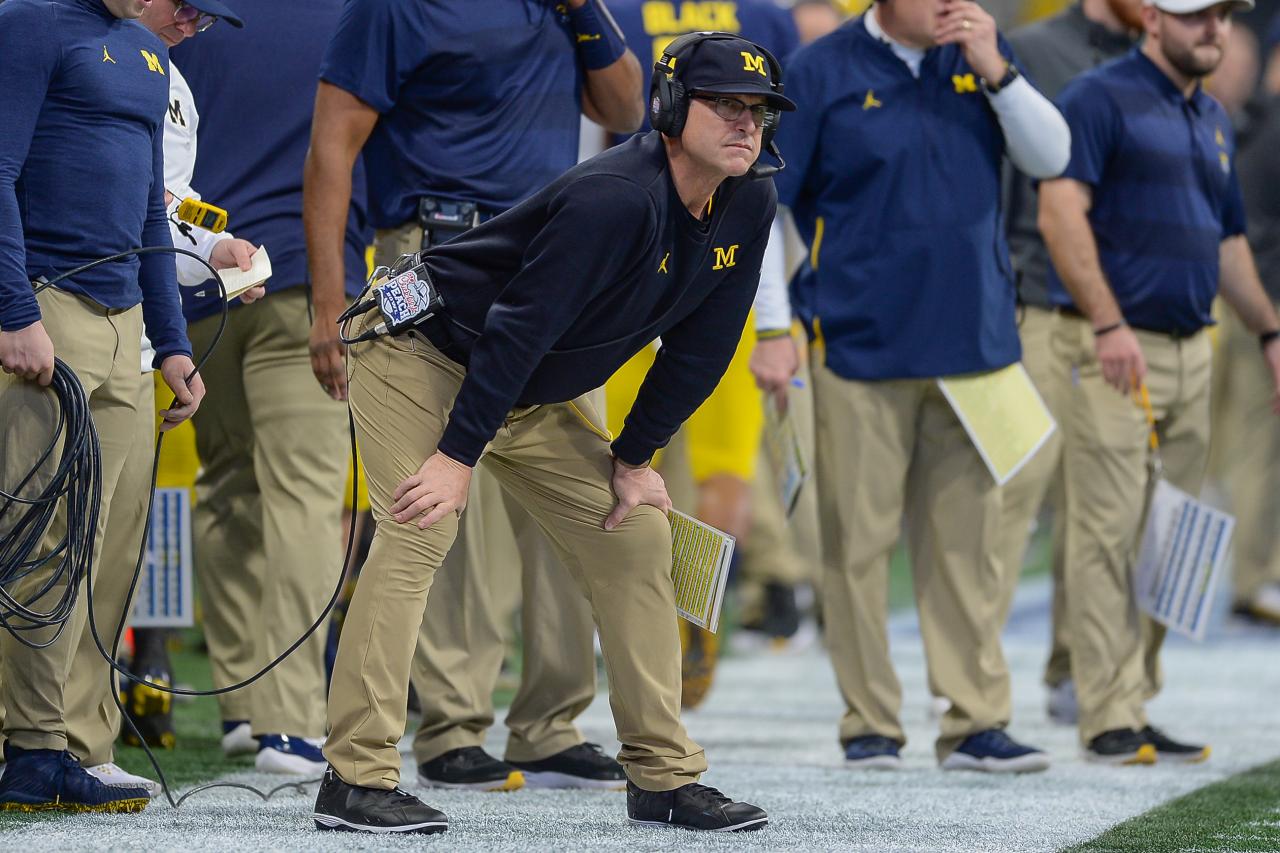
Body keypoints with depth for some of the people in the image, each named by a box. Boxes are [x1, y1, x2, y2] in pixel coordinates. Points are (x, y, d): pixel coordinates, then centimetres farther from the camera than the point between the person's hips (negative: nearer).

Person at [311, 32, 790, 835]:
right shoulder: (615, 198, -31)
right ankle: (357, 779, -22)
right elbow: (518, 326, -31)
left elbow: (699, 350, 3)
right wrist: (458, 456, -31)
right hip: (425, 355, -9)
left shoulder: (748, 209, -6)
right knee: (419, 533, -22)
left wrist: (634, 458, 1)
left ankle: (665, 776, 10)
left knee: (638, 537, 4)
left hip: (537, 395, 9)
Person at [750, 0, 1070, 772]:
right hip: (862, 343, -3)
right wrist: (774, 328, -4)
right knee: (858, 540, 0)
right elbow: (762, 202, 0)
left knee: (969, 537, 4)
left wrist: (996, 70, -10)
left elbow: (1051, 158, 3)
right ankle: (870, 724, 9)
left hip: (971, 338, 3)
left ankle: (977, 721, 8)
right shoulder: (822, 72, -2)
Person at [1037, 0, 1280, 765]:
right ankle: (1111, 719, -8)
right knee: (1111, 530, -8)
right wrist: (1109, 324, -22)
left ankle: (1140, 702, 13)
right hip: (1113, 348, -8)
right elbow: (1061, 212, -15)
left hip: (1191, 349, 8)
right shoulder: (1101, 99, -6)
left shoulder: (1214, 121, 19)